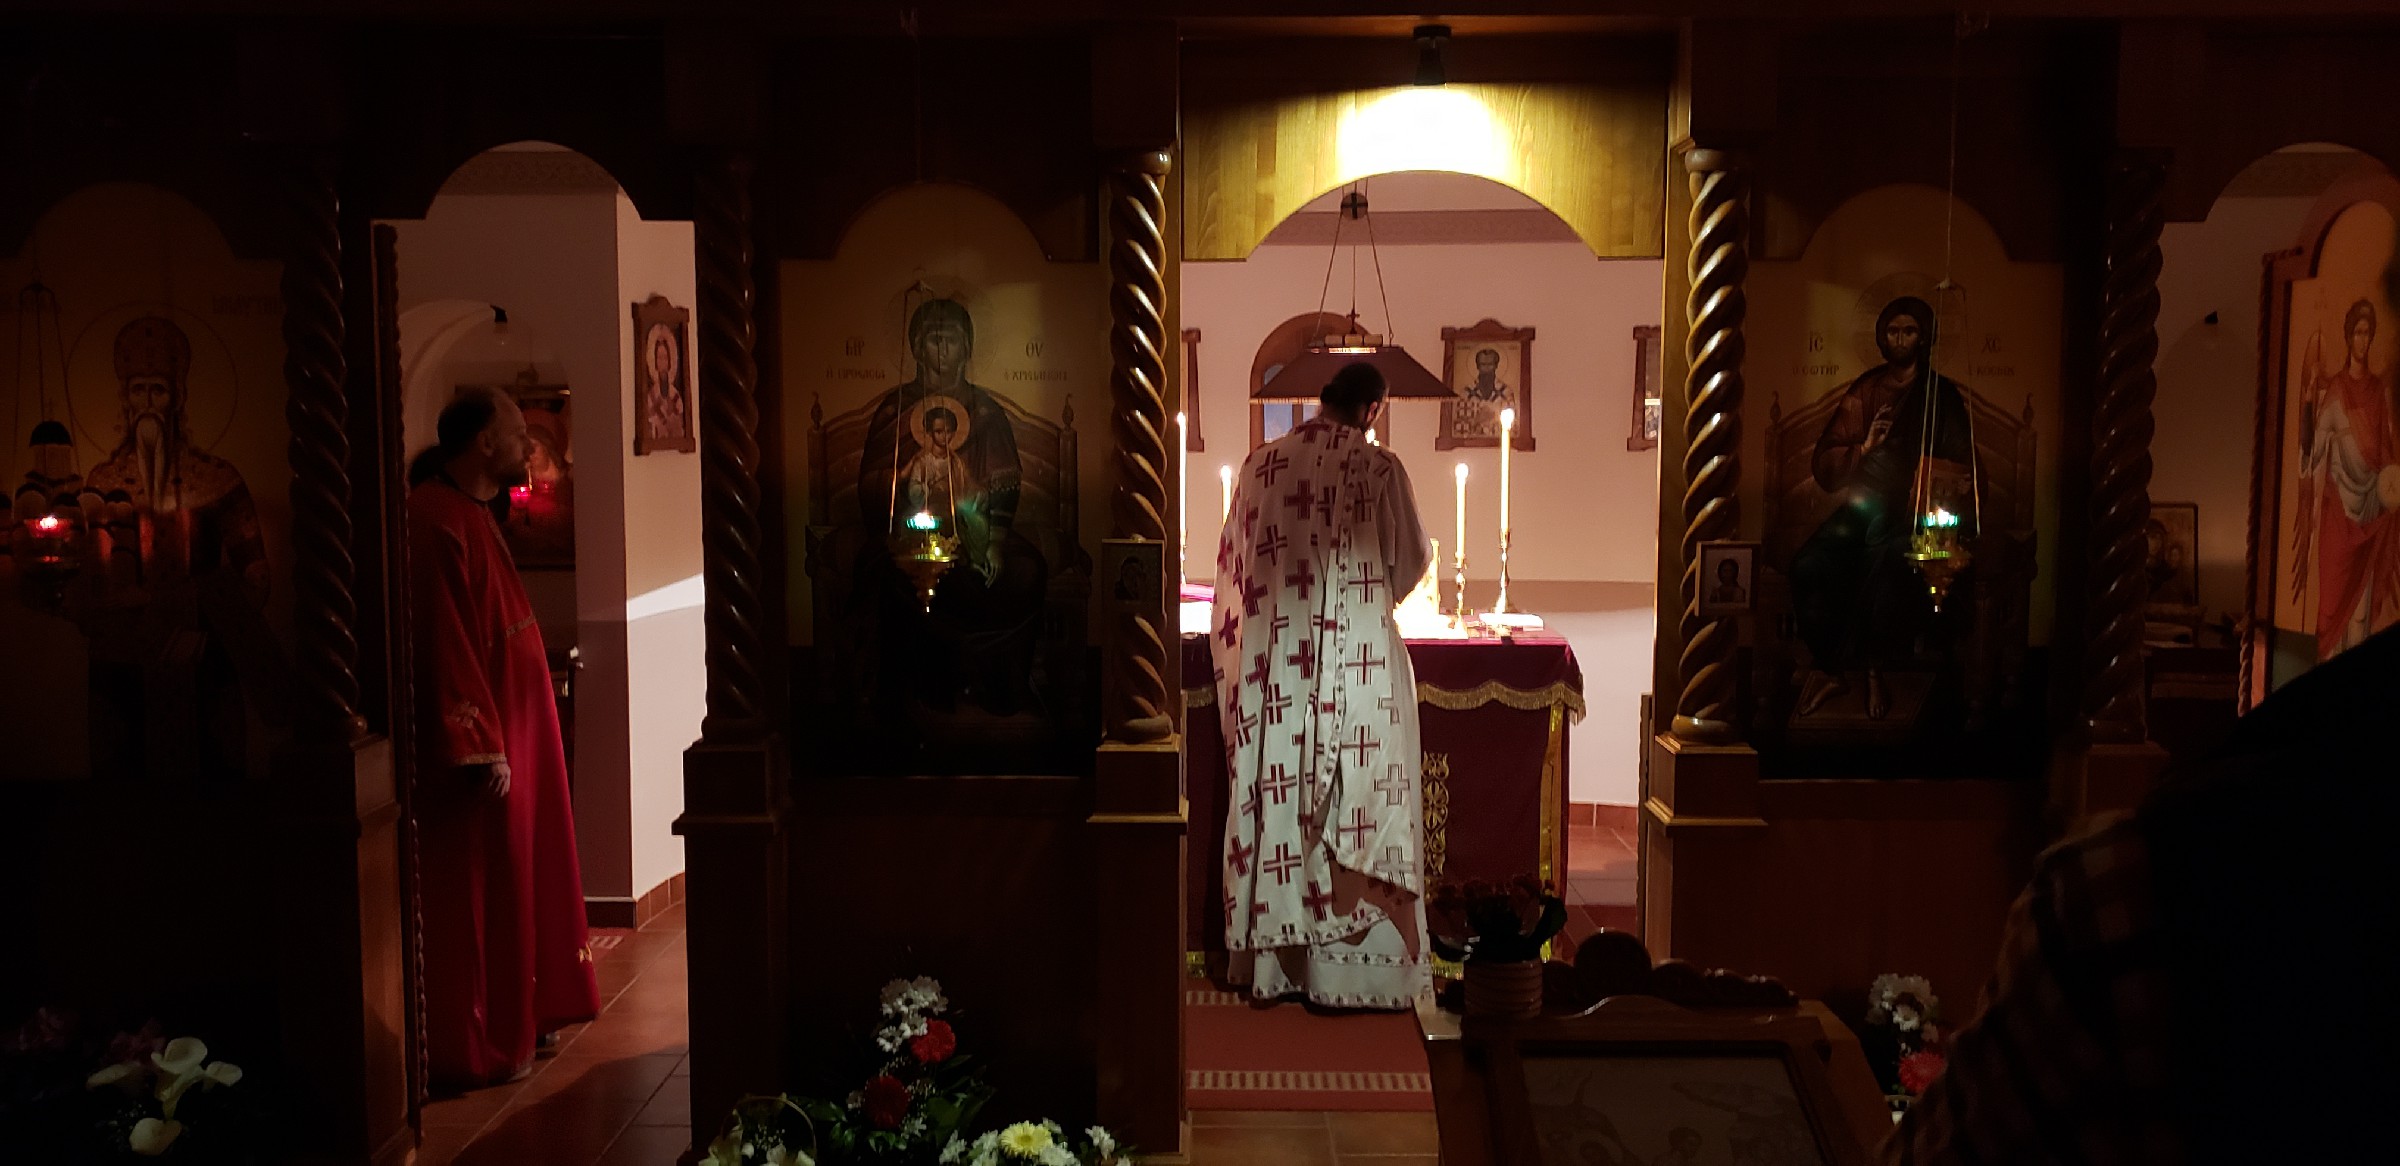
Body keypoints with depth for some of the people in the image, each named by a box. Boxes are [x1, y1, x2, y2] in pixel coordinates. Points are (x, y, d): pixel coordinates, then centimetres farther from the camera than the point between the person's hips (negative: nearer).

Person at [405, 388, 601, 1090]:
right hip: (478, 742, -10)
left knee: (514, 881, 17)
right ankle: (475, 1049, 10)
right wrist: (482, 747, -23)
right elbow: (444, 645, -23)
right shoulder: (435, 521, -19)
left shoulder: (469, 513, 13)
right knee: (479, 894, -1)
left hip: (508, 730, 10)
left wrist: (504, 736, 19)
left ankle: (516, 1020, 28)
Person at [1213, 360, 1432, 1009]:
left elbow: (1235, 564, 12)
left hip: (1274, 667, 4)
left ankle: (1271, 962, 17)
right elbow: (1411, 561, 2)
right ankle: (1351, 967, 7)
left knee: (1276, 803, 10)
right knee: (1355, 806, 3)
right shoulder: (1378, 468, -8)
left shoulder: (1261, 465, 3)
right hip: (1359, 663, -4)